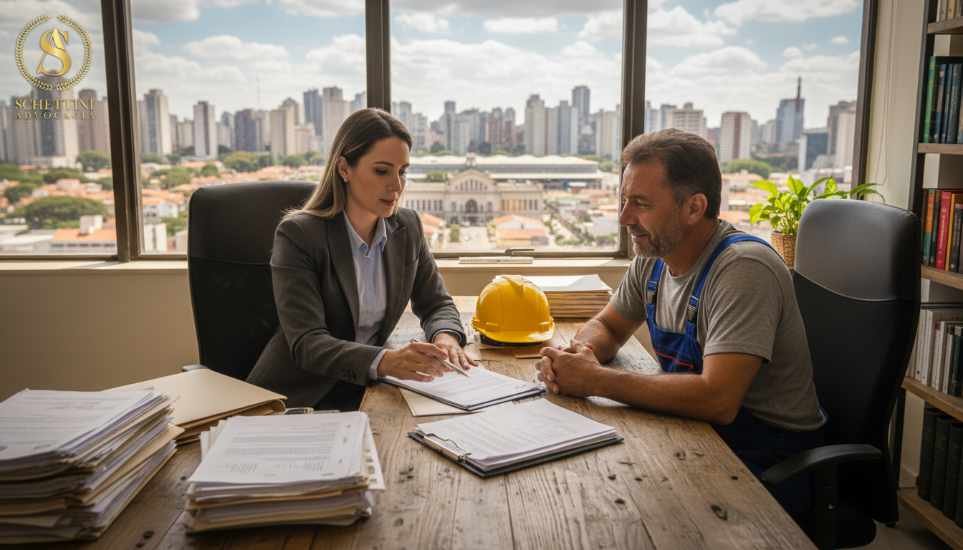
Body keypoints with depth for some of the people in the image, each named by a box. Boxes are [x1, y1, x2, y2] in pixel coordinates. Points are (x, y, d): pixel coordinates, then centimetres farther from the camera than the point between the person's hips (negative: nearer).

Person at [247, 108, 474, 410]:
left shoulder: (407, 227, 2)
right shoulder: (298, 234, -15)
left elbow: (436, 303, 10)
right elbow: (307, 344, -23)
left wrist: (446, 337, -15)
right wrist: (385, 361, -41)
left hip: (367, 387, 5)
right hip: (300, 398, -5)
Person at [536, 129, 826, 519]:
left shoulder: (742, 268, -24)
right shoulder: (653, 256, 1)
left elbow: (717, 399, -32)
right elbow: (607, 326, 15)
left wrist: (596, 380, -25)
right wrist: (581, 354, -9)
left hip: (765, 456, -7)